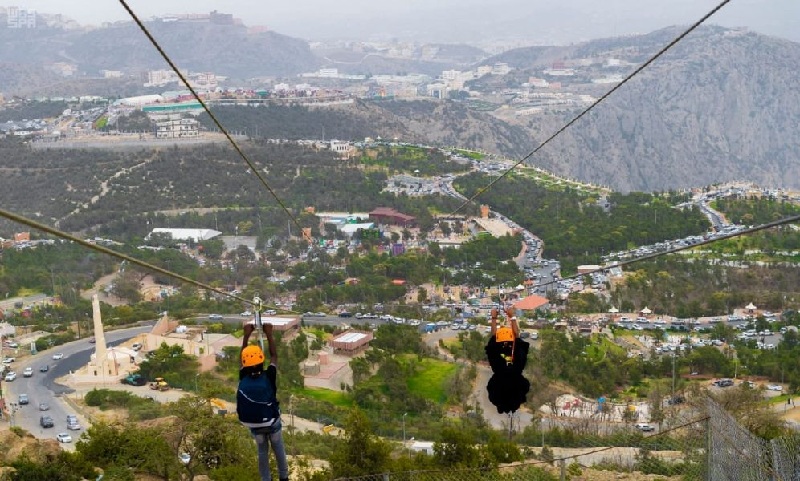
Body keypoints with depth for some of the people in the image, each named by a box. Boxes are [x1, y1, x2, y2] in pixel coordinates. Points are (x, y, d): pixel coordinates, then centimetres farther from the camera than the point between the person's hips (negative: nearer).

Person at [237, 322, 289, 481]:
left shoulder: (243, 379, -22)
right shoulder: (268, 377, -28)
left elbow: (242, 358, -9)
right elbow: (274, 356, -15)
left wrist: (246, 335, -8)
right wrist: (269, 335, -13)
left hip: (254, 424, 2)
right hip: (272, 421, -2)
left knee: (262, 451, 21)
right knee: (279, 449, 20)